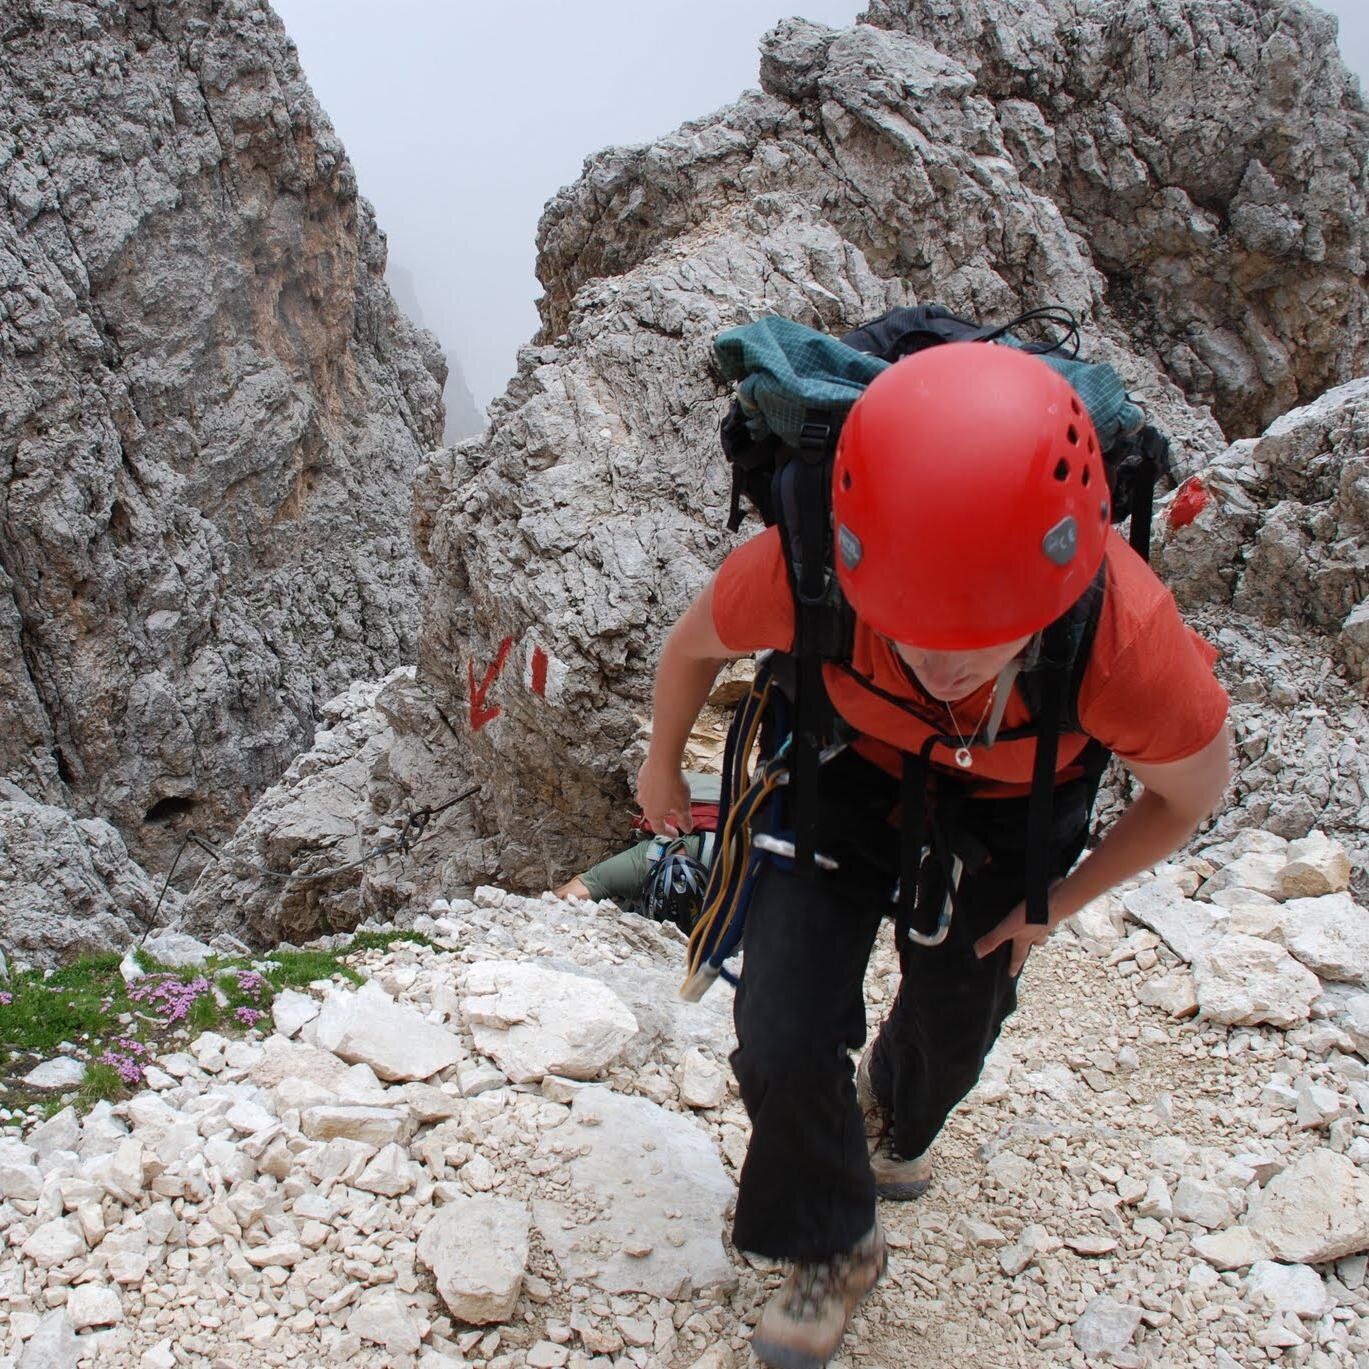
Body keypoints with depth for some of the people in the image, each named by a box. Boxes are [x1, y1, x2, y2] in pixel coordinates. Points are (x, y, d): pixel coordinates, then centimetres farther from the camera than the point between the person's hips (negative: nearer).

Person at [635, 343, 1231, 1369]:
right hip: (849, 765, 0)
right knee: (781, 1047, -10)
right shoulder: (801, 572, -41)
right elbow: (695, 646, -14)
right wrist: (663, 769, 5)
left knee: (954, 1025, 21)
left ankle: (897, 1114, 61)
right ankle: (833, 1251, 24)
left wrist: (1055, 905, -5)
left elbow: (1195, 791, -17)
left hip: (1010, 807, 1)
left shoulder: (1131, 640, -43)